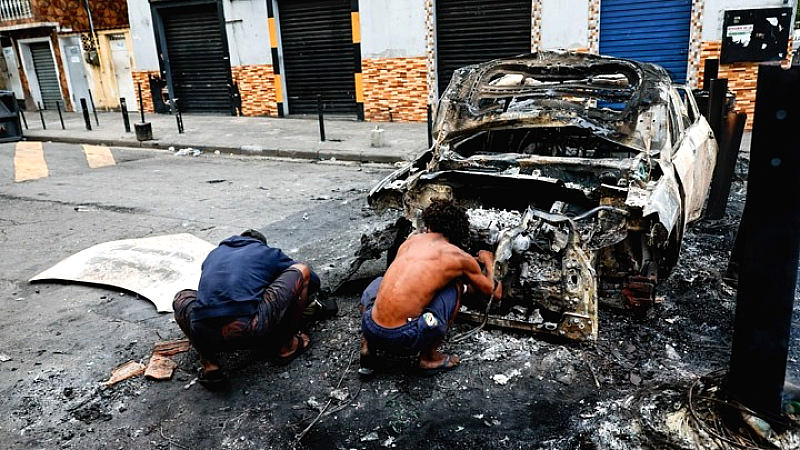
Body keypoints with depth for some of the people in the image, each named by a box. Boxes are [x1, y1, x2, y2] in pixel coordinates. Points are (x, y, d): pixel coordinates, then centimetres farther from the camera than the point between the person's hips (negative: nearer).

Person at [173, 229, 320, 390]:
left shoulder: (214, 254, 32)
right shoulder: (269, 253, 23)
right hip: (250, 332, -3)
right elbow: (314, 281, 33)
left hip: (203, 334, 3)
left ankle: (209, 366, 19)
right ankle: (286, 347, 23)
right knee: (302, 270, 17)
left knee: (181, 298, 39)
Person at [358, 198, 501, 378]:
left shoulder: (412, 239, 16)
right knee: (456, 286, 13)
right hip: (405, 339, -4)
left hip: (371, 331, 5)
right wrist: (489, 262, 42)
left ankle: (368, 346, 18)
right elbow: (491, 292, 21)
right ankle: (429, 357, 14)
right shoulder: (460, 257, 4)